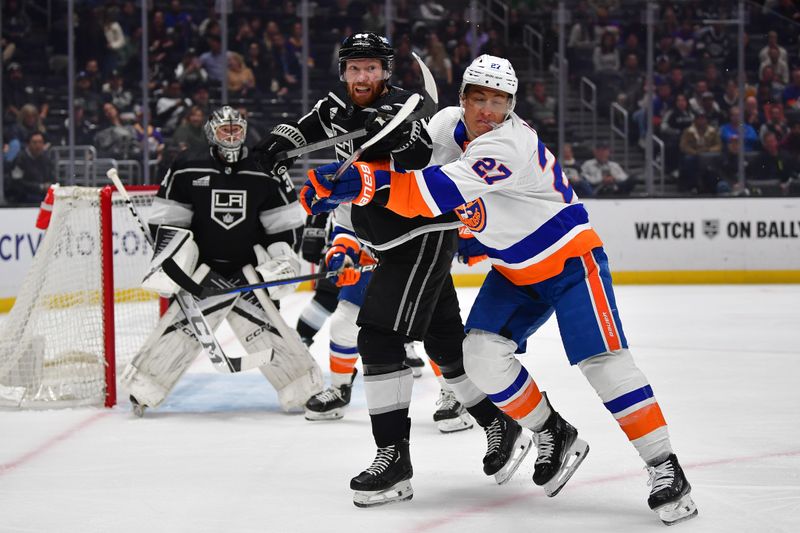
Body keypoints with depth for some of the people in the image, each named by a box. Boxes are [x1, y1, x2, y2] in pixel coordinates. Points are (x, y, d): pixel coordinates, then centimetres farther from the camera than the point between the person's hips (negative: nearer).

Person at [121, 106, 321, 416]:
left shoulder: (265, 177, 2)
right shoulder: (187, 175, -2)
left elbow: (285, 222, 7)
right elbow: (165, 219, 2)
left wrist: (281, 256, -3)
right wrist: (167, 261, -6)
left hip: (249, 273, 1)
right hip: (203, 272, -1)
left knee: (267, 327, -8)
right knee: (180, 327, -10)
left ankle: (304, 390, 3)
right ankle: (143, 389, 1)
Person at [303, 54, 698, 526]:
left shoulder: (509, 145, -31)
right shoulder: (447, 125, -5)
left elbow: (437, 193, -43)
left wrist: (365, 183, -50)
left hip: (570, 260, -8)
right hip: (514, 272, 8)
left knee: (602, 360, -19)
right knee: (483, 356, -10)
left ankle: (664, 466, -13)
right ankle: (554, 437, 10)